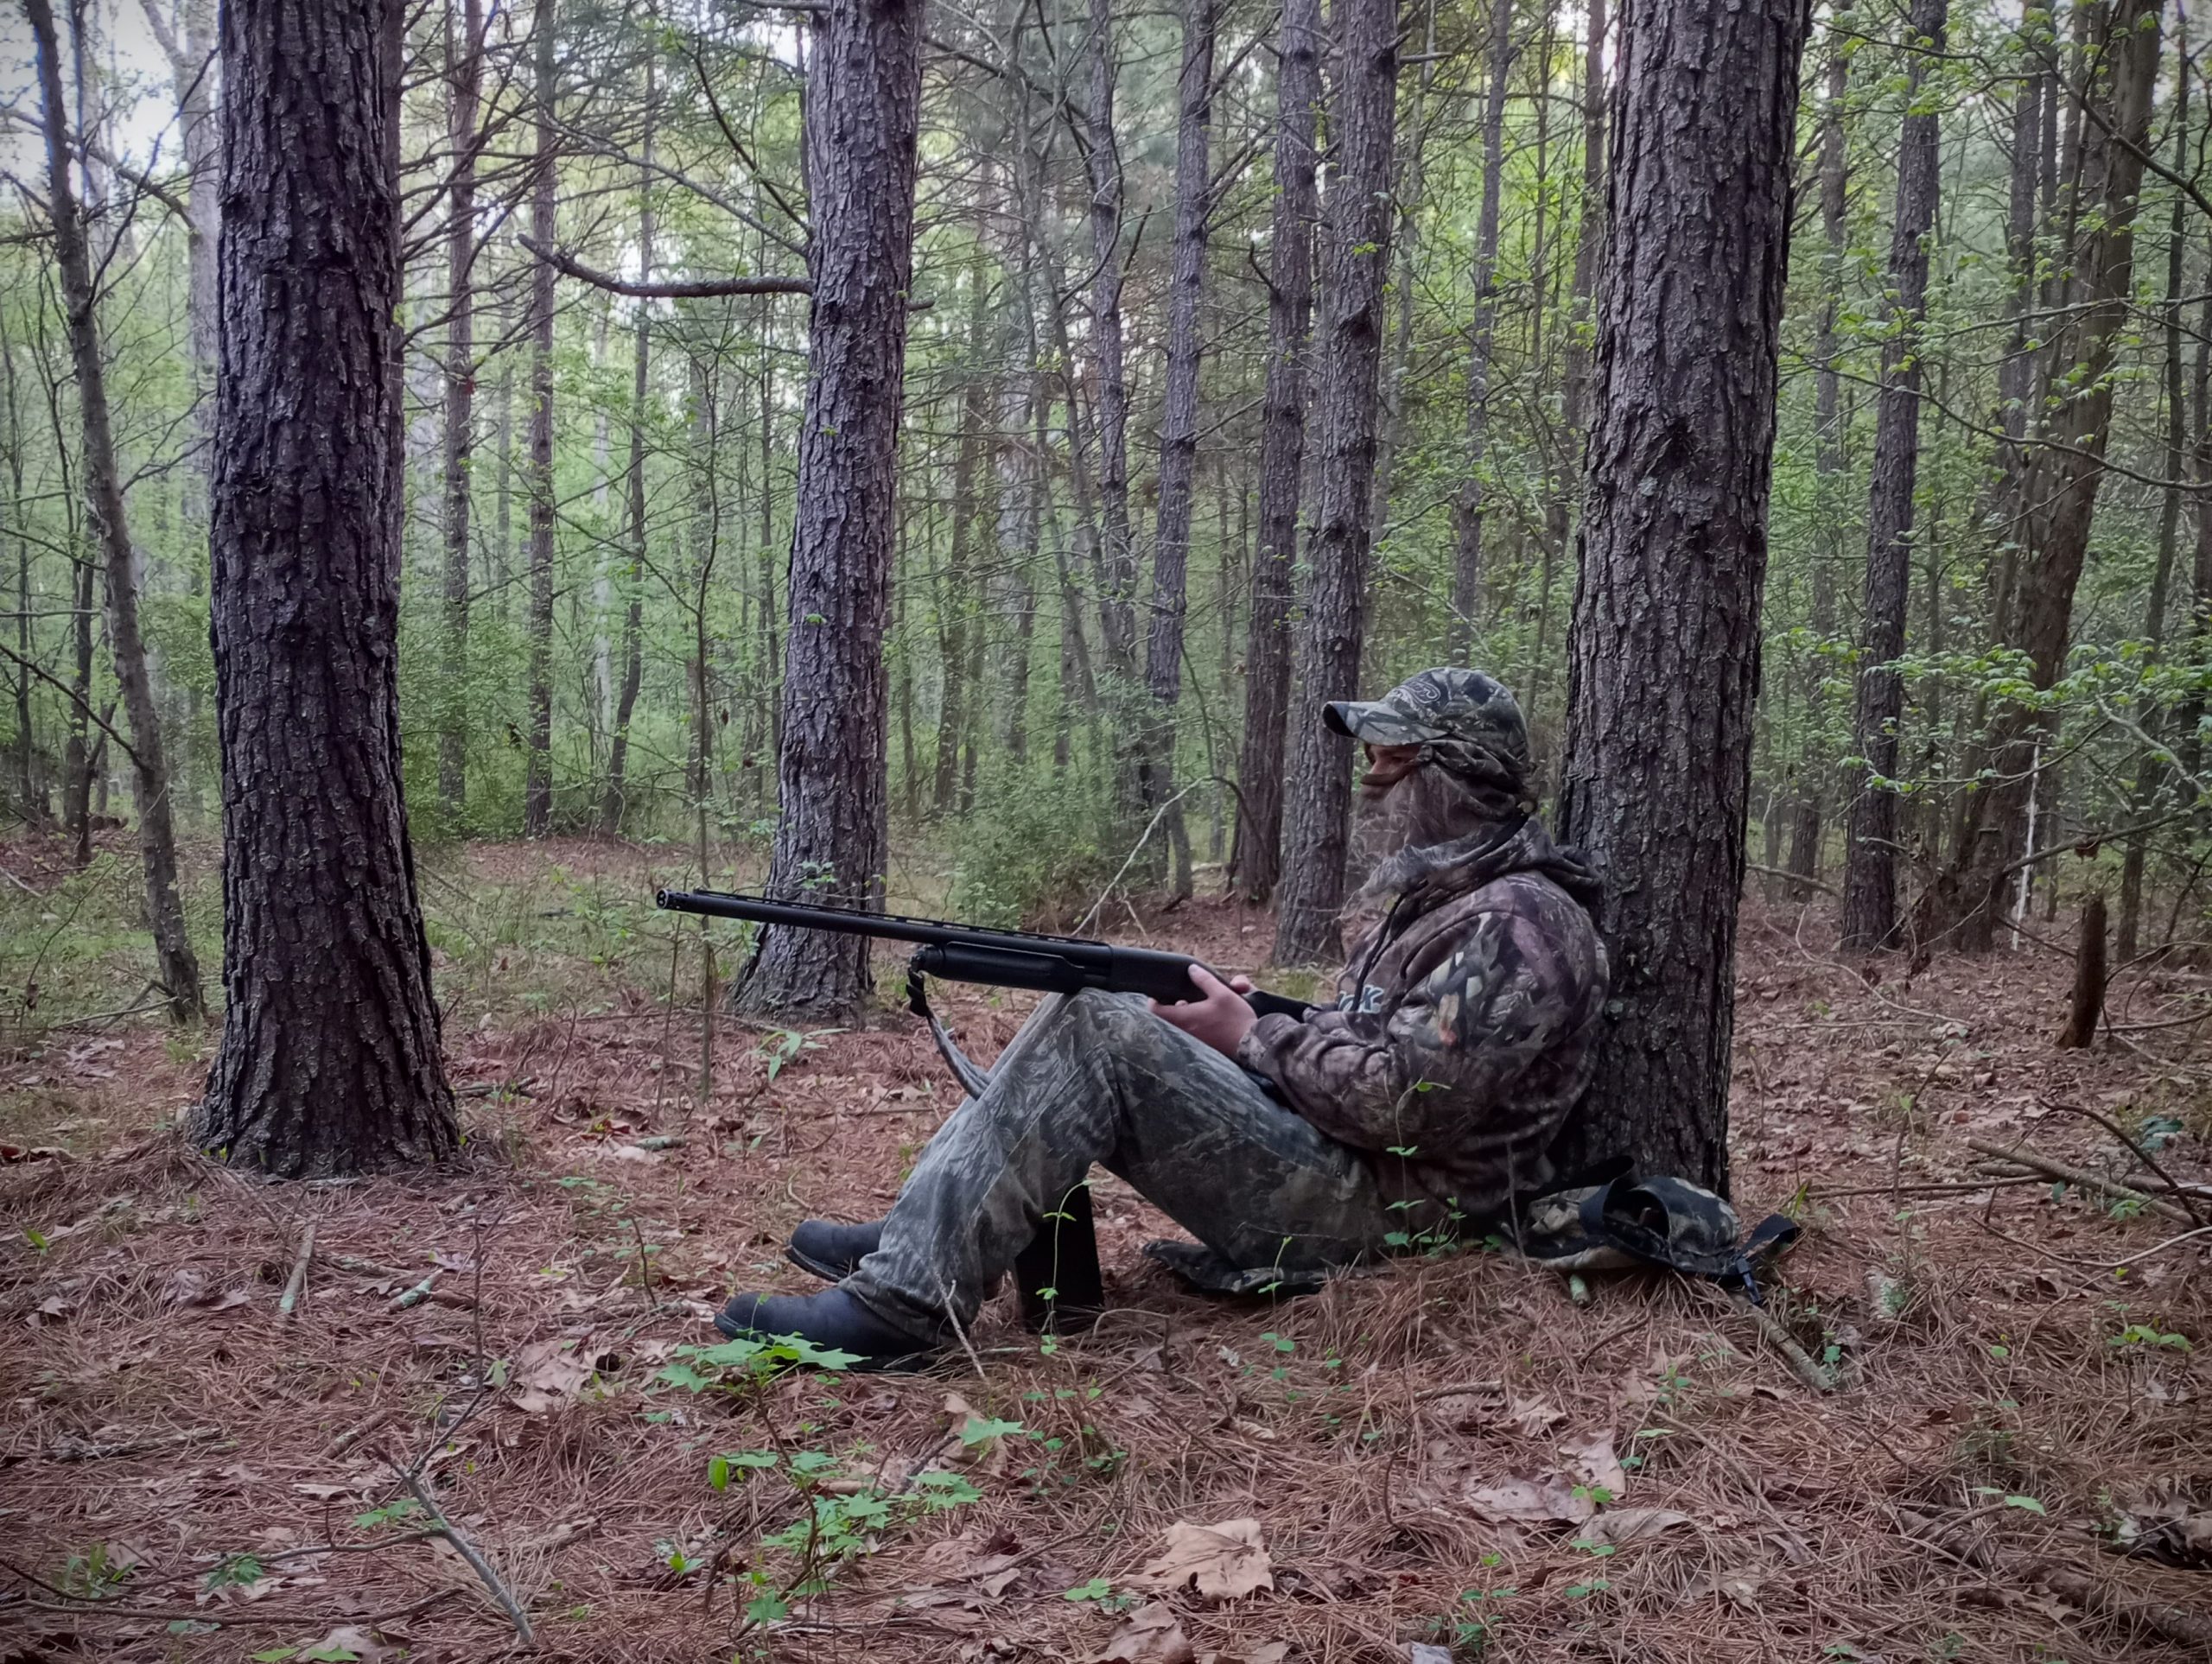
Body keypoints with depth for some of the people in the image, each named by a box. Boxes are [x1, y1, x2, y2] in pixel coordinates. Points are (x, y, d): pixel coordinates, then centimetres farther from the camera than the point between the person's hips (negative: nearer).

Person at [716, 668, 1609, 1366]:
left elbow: (1406, 1102, -23)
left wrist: (1252, 1038, -13)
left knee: (1096, 1034, -22)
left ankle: (907, 1299, -21)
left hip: (1380, 1207, -10)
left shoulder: (1516, 924, -15)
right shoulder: (1427, 889, 18)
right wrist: (1248, 1018, 1)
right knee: (1087, 1006, 3)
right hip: (1330, 1156, 10)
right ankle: (927, 1231, -1)